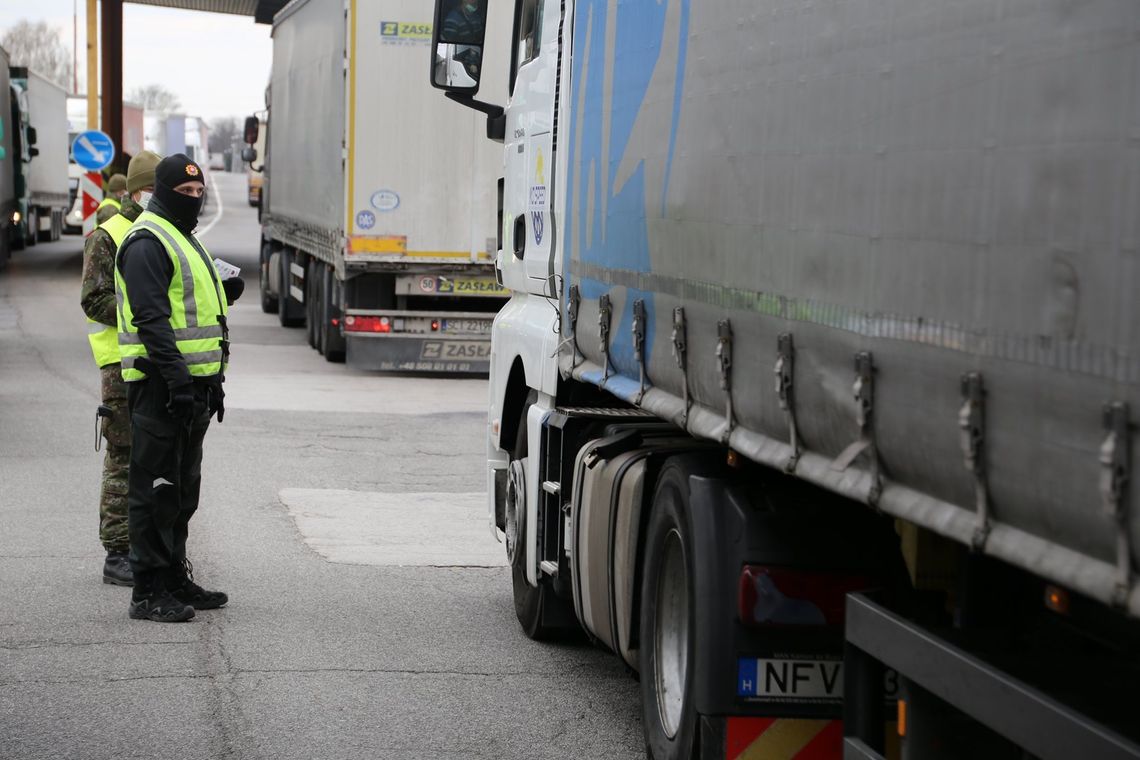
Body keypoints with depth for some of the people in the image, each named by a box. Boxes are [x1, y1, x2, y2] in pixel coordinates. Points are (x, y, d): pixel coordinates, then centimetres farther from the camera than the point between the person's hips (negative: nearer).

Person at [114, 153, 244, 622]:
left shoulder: (183, 240, 21)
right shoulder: (147, 242, -12)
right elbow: (151, 318, -21)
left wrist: (213, 382, 23)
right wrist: (177, 378, -26)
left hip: (192, 385, 10)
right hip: (162, 385, -10)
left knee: (182, 488, 16)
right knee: (155, 488, -6)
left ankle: (175, 578, 25)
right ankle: (148, 592, -3)